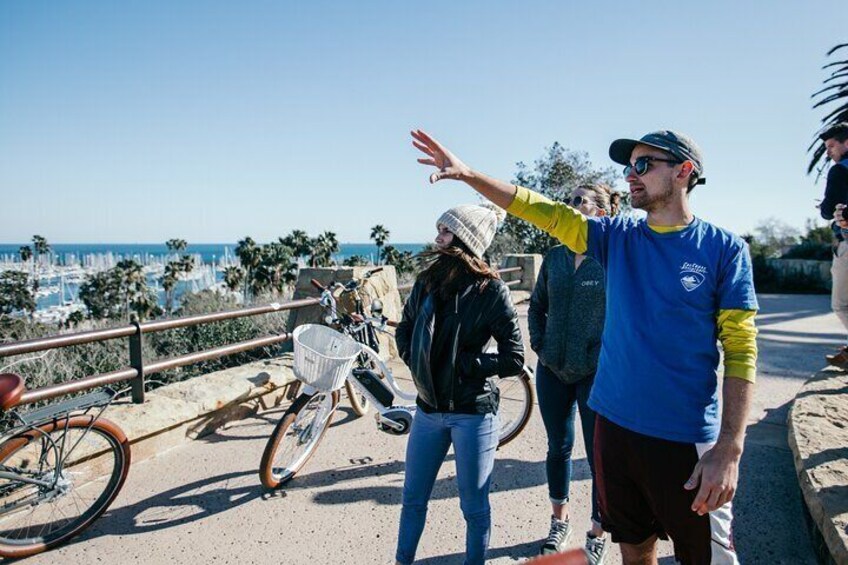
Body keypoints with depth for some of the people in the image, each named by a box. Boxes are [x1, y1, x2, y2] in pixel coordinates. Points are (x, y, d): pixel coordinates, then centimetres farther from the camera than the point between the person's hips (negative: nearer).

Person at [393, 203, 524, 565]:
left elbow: (514, 359, -12)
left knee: (474, 507, 11)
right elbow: (404, 330, 16)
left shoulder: (491, 290, -13)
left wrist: (461, 365, -15)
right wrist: (418, 362, 0)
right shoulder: (427, 281, 1)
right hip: (429, 407, 5)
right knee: (413, 498, 18)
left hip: (473, 412, -5)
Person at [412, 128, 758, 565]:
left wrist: (729, 449, -15)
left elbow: (741, 349, -9)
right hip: (616, 426, 4)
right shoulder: (618, 237, 4)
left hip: (687, 441, -3)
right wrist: (466, 174, -10)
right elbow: (542, 210, -2)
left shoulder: (724, 248, -6)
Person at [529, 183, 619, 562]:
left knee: (600, 458, 7)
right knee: (558, 448, 17)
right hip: (552, 372, 5)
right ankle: (559, 522, 37)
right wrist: (539, 345, 6)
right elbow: (537, 306, 15)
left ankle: (597, 534, 28)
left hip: (596, 375, -4)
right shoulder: (554, 257, 5)